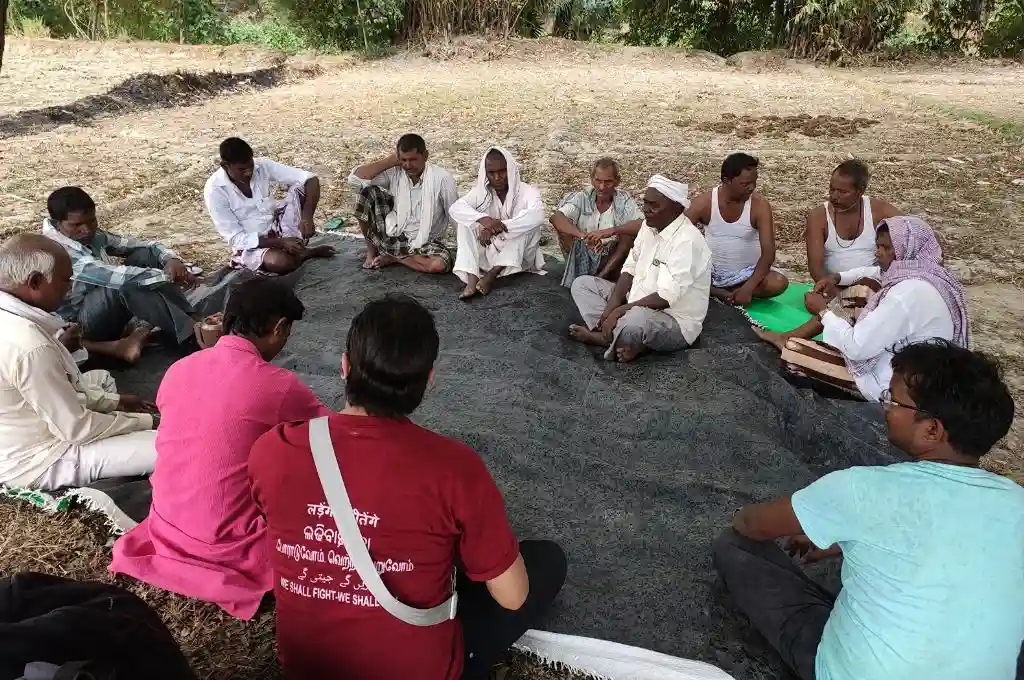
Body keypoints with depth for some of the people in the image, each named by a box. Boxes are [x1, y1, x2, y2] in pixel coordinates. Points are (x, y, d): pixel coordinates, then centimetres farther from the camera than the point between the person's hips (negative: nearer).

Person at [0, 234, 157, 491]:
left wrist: (114, 401, 8)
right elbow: (76, 428, -23)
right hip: (34, 462, -10)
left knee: (101, 378, 28)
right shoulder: (30, 344, -31)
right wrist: (147, 422, -10)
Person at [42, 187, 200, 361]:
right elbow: (107, 274, -35)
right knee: (125, 284, -34)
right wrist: (166, 276, -36)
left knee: (144, 256, -8)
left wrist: (170, 259, -20)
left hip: (112, 312, 8)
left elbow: (143, 246, 3)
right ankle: (193, 334, -33)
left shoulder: (94, 235, 2)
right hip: (79, 327, -8)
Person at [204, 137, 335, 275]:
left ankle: (295, 249, -15)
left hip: (277, 225, 4)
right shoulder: (214, 190, -20)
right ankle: (304, 252, -3)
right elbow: (235, 238, -20)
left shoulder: (262, 166, -12)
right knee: (280, 262, -37)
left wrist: (307, 217, -33)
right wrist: (280, 242, -29)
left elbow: (311, 179, -17)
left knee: (301, 187, -18)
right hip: (251, 244, -4)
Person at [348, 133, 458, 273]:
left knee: (439, 265, -36)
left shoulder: (442, 178, -15)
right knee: (368, 192, -15)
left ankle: (392, 258, -7)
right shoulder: (394, 173, -7)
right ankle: (371, 251, 3)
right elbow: (355, 178, -17)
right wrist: (390, 161, -16)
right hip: (393, 234, 2)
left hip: (425, 243, -2)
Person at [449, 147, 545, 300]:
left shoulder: (527, 192, -13)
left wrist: (498, 226, -40)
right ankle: (472, 279, -33)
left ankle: (492, 274, -30)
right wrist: (483, 219, -38)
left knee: (528, 223, -29)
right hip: (489, 251, 3)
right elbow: (455, 208, -18)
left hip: (520, 257, -2)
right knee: (467, 222, -17)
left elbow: (537, 216, -35)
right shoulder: (481, 192, -2)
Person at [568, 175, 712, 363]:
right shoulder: (649, 226, 3)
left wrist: (620, 311, -25)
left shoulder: (687, 241, -23)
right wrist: (613, 303, -10)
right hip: (637, 305, 9)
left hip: (675, 322, -9)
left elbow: (664, 298, -28)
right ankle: (614, 336, -15)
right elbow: (630, 268, 6)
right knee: (582, 284, 3)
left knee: (635, 318, -43)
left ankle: (605, 338, -9)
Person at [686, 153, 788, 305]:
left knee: (780, 282, -29)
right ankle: (730, 296, -16)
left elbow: (768, 252, -20)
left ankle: (713, 293, -16)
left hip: (745, 274, 0)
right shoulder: (705, 202, -12)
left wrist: (748, 288, -32)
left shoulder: (760, 206, -14)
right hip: (710, 272, 0)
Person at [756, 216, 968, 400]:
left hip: (892, 385, -10)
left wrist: (823, 310, -15)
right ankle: (786, 338, 11)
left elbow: (856, 347, -29)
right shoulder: (924, 273, 0)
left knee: (795, 353, -12)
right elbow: (875, 272, 20)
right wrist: (837, 278, 2)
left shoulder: (910, 294, -31)